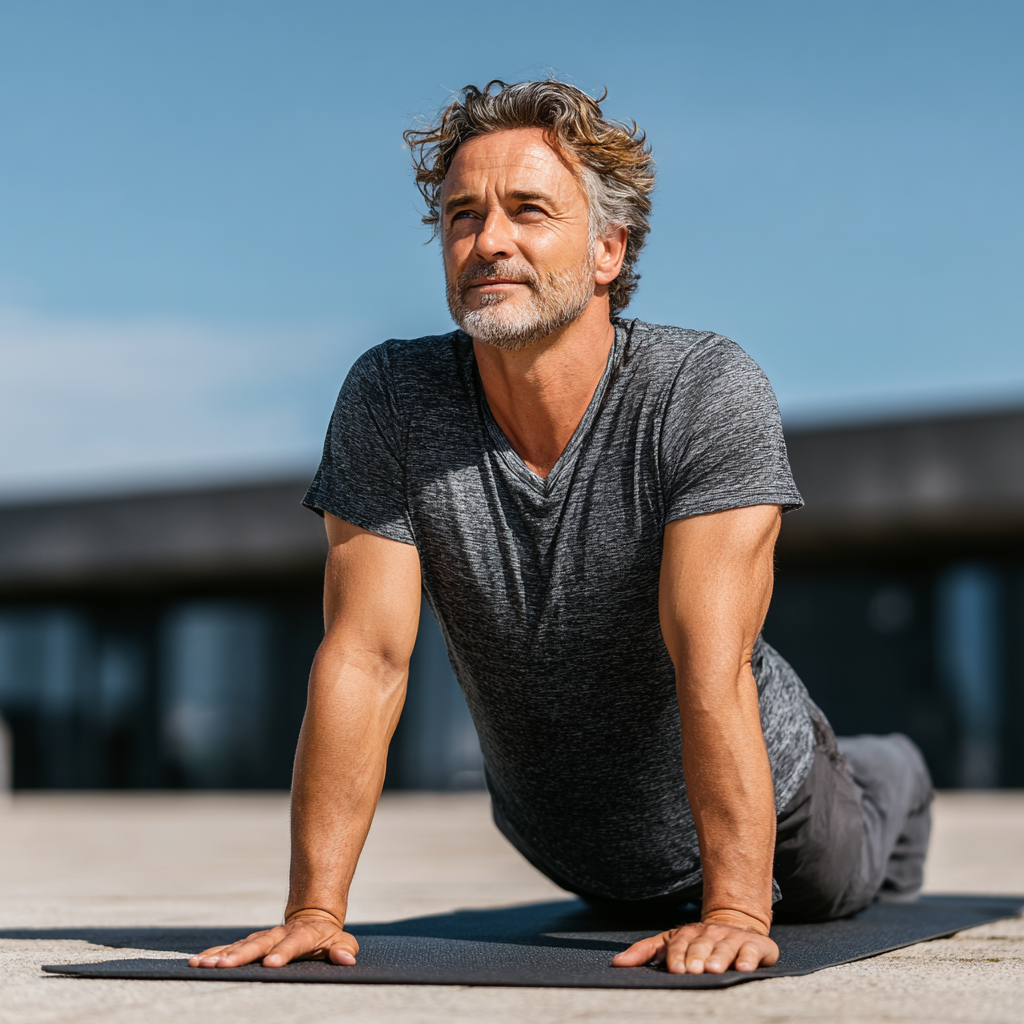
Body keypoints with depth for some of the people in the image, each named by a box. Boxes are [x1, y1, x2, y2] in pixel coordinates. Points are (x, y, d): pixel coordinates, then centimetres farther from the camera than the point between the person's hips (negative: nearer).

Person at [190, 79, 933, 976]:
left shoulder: (710, 394, -33)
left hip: (757, 801, -2)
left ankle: (885, 785, 64)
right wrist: (315, 909, -34)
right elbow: (365, 660, -28)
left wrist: (734, 911, -48)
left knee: (836, 891, 31)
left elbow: (712, 667, -41)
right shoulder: (390, 400, -25)